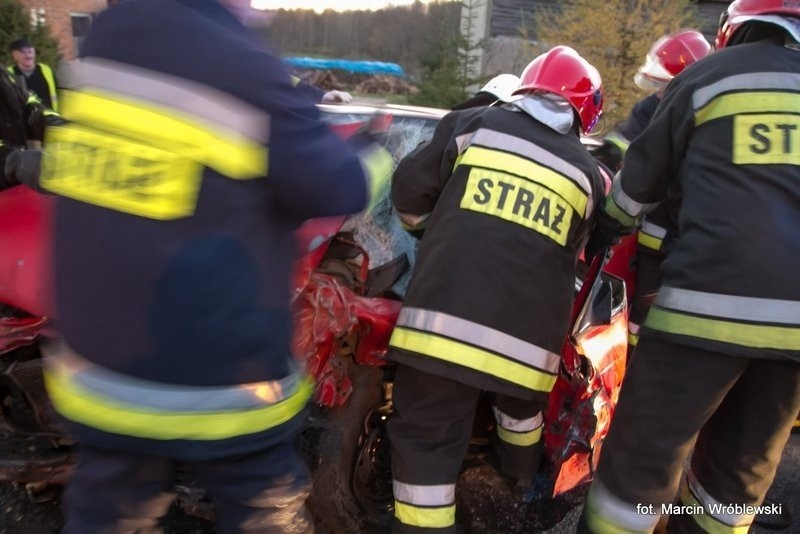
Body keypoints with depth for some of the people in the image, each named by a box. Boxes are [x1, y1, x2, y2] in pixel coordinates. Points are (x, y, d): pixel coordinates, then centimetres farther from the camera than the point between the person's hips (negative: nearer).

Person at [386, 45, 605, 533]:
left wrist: (430, 223, 32)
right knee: (520, 407, 33)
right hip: (528, 337, 4)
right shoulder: (588, 174, 15)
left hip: (445, 322, -3)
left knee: (426, 442, 8)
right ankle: (521, 477, 59)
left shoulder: (474, 124, 9)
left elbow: (409, 190, 10)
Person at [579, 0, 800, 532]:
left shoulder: (706, 75, 9)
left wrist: (598, 236, 32)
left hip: (715, 298, -4)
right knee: (744, 461, 20)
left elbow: (638, 184, 15)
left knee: (647, 448, 6)